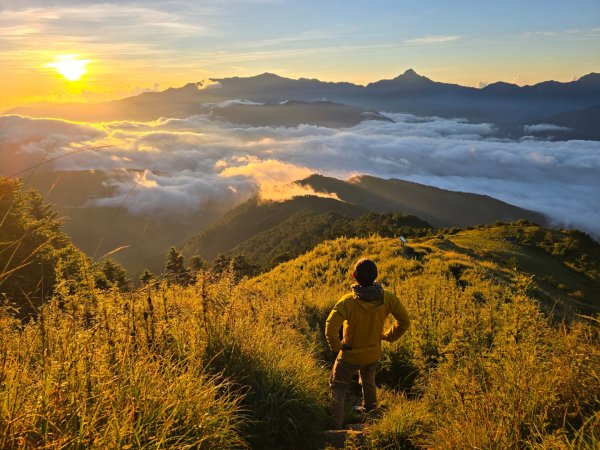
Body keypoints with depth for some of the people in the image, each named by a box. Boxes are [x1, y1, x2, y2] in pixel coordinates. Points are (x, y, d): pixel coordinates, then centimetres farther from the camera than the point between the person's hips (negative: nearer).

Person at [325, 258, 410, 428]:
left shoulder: (348, 301, -30)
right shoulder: (388, 298, -19)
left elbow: (331, 326, -36)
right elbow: (404, 321, -8)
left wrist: (336, 346, -18)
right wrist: (389, 336, 4)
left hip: (350, 356, -4)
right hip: (373, 354, 5)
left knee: (337, 387, 17)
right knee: (368, 381, 33)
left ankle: (336, 423, 18)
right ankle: (370, 411, 53)